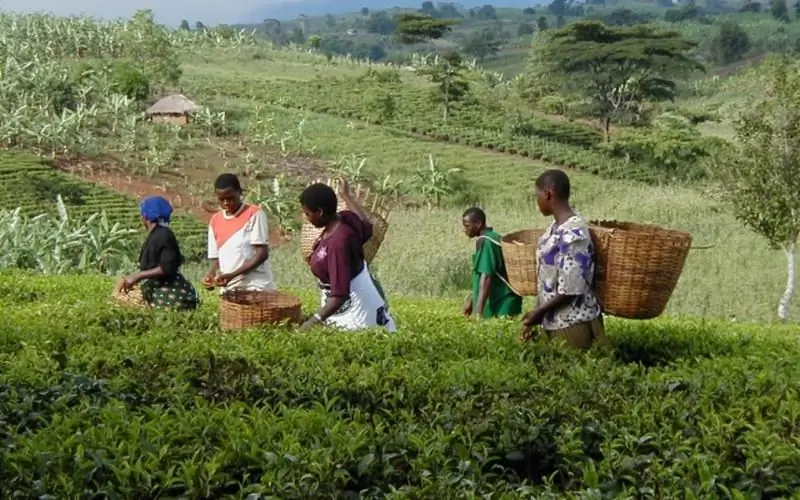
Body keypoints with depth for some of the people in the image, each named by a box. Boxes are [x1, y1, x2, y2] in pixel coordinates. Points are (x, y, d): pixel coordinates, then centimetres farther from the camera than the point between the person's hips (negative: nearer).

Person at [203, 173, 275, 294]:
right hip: (229, 291, 5)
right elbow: (216, 258, 15)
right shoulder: (215, 221, 12)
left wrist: (233, 275, -18)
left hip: (256, 287, -5)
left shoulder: (254, 214, -3)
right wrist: (211, 275, -8)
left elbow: (262, 254, -9)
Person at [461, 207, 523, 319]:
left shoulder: (484, 242, -15)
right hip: (501, 301, 10)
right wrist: (471, 299, 27)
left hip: (502, 305, -10)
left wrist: (478, 310, -28)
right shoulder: (493, 237, 14)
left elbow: (486, 276, -24)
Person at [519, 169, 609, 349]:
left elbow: (571, 290, -22)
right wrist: (536, 316, 13)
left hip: (573, 325, -9)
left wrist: (538, 312, -12)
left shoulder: (572, 235, -22)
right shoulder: (555, 228, 7)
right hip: (555, 323, 9)